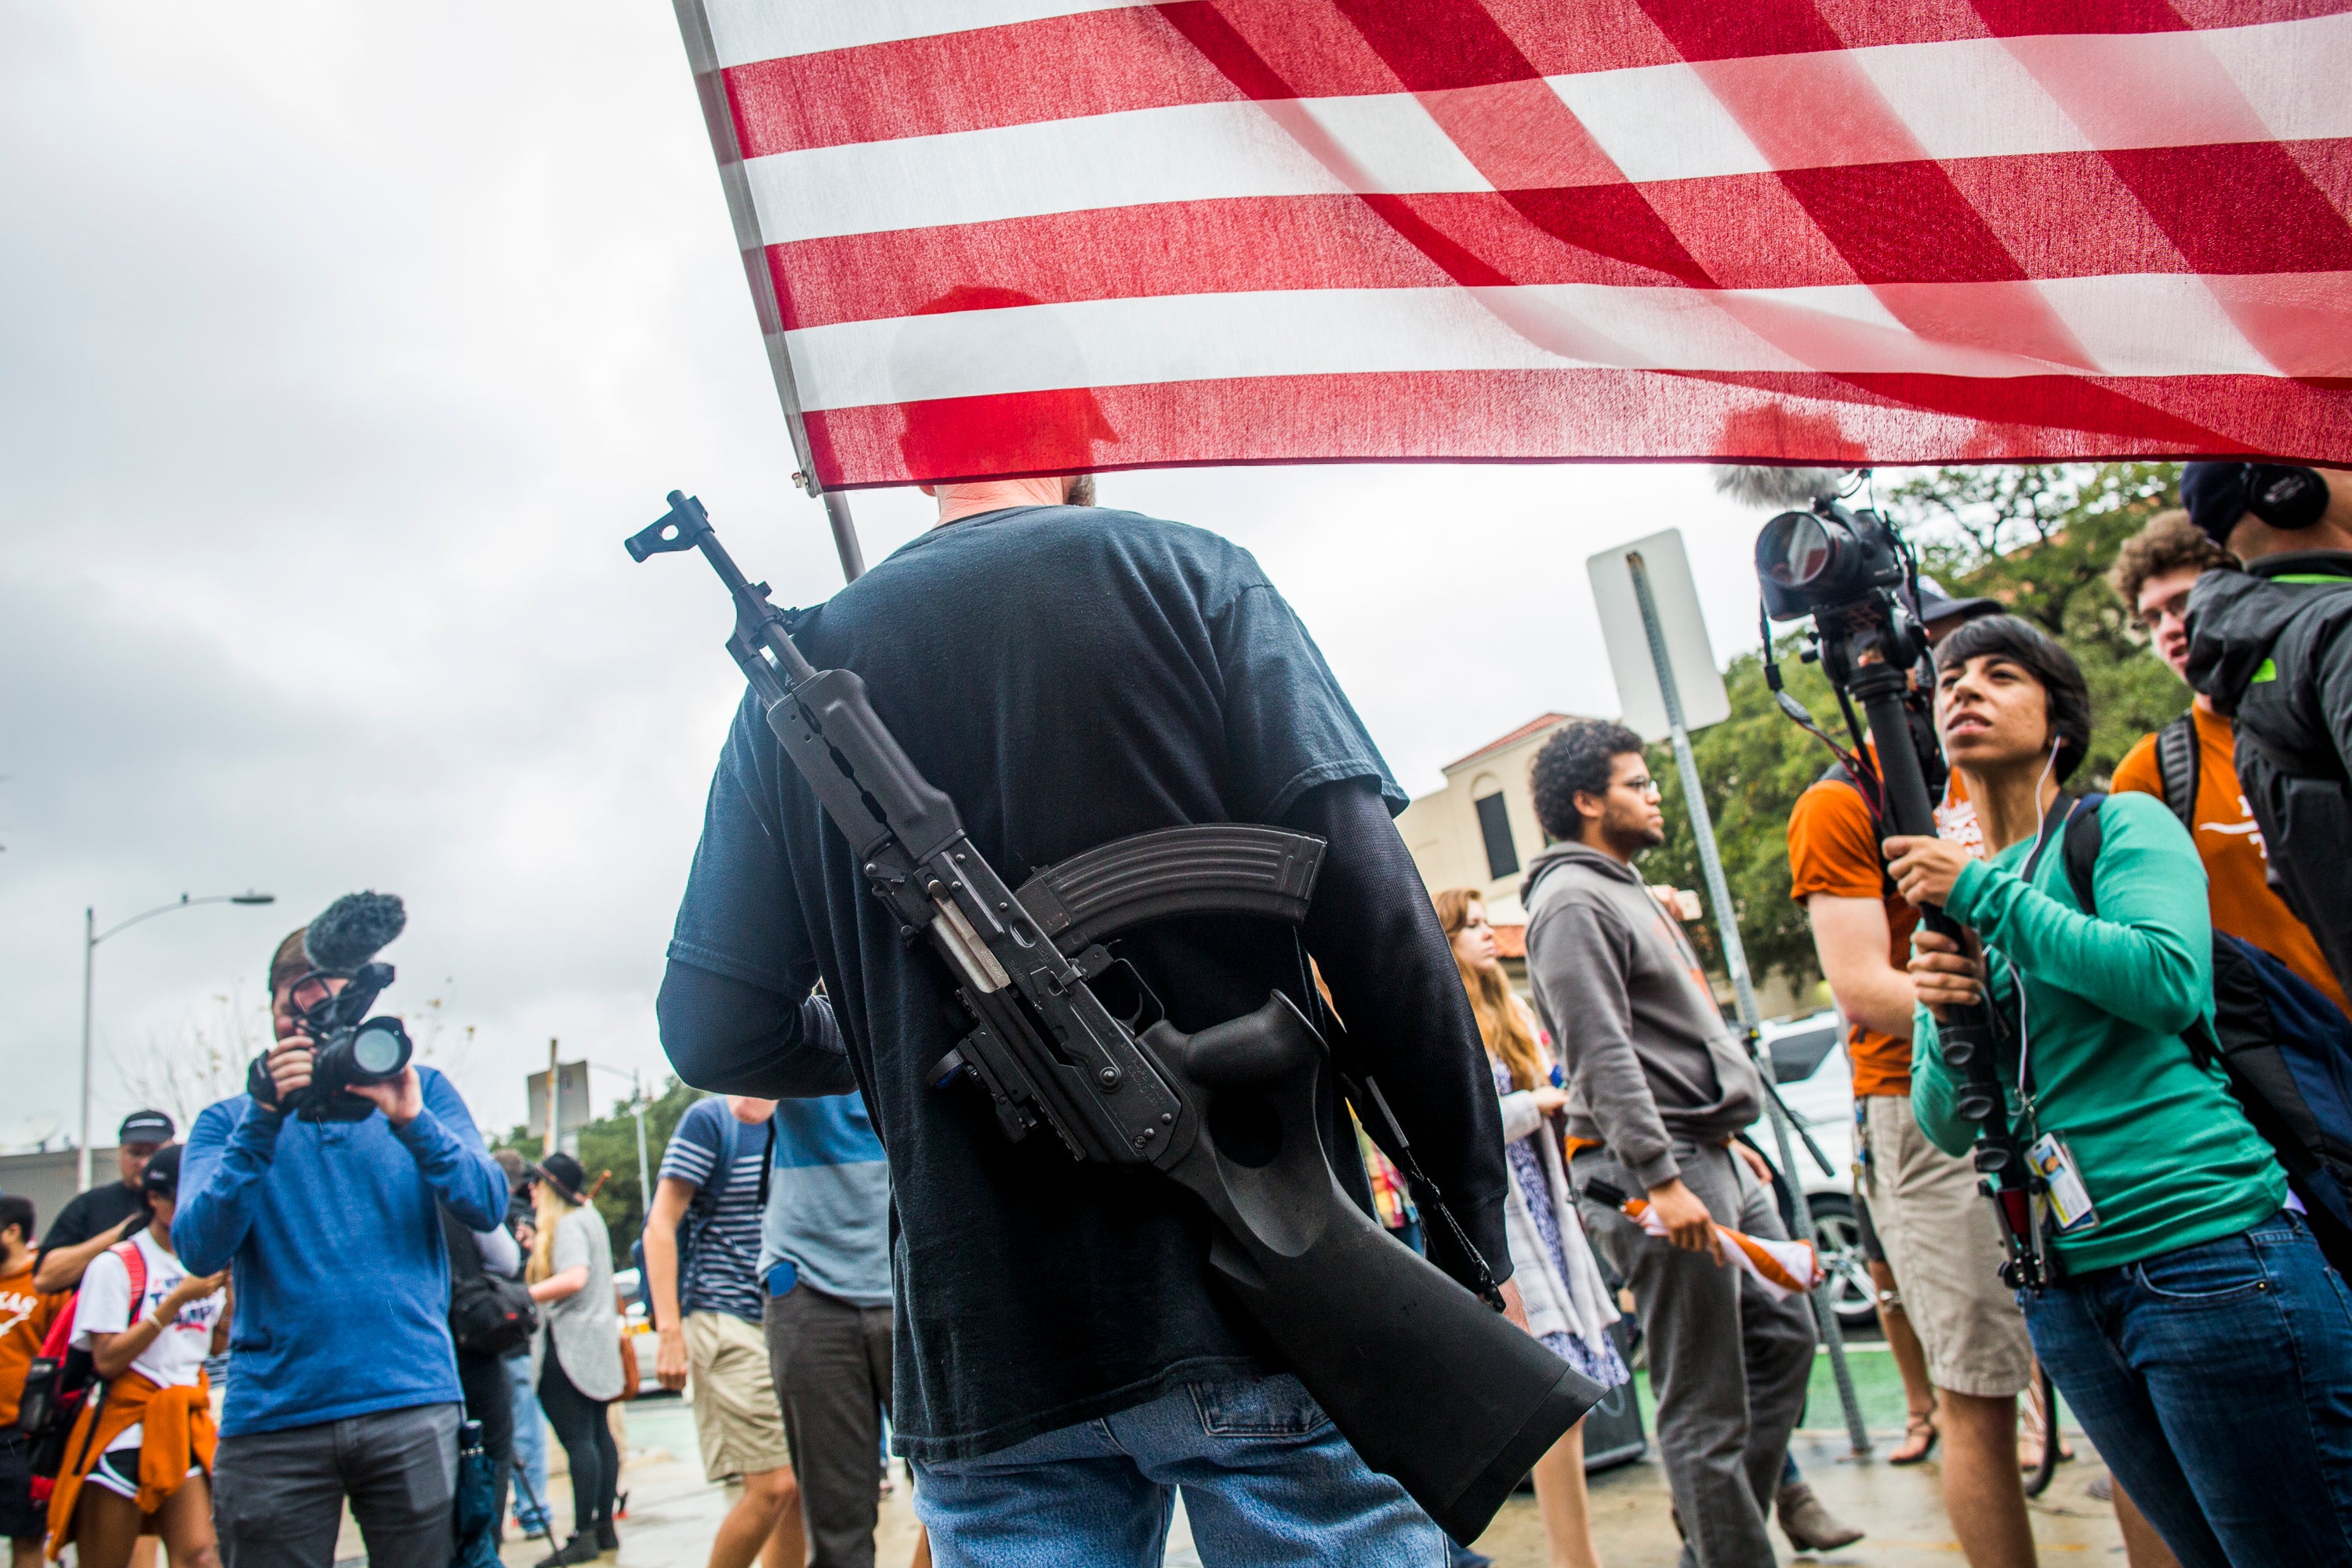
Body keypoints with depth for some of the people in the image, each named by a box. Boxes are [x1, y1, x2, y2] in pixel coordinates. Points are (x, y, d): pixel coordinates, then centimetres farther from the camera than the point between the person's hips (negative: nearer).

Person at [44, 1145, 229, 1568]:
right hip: (122, 1429, -4)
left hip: (186, 1423, 4)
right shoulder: (116, 1264, -8)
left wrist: (230, 1288, 0)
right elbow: (107, 1359, -15)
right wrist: (178, 1300, -19)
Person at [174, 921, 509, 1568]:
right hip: (272, 1412, 0)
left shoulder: (419, 1091, 10)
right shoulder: (230, 1120, 11)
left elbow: (488, 1207, -3)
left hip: (411, 1402, 0)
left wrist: (412, 1122, -18)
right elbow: (199, 1248, -6)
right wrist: (263, 1123, -16)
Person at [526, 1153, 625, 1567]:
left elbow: (574, 1278, -27)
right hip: (596, 1341, 10)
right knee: (598, 1432, 12)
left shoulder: (567, 1225, -13)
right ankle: (605, 1526, 18)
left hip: (570, 1345, -10)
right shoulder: (589, 1217, 17)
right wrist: (539, 1247, 17)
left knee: (577, 1439, -8)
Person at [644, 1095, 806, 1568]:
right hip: (727, 1323, -7)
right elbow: (660, 1225, -10)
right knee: (774, 1486, -12)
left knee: (804, 1486, 5)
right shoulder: (707, 1120, -6)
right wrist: (669, 1331, -17)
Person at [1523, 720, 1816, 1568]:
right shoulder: (1572, 903, -12)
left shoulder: (1627, 890, 21)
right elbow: (1603, 1058, -21)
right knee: (1705, 1406, -4)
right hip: (1656, 1166, -11)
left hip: (1713, 1157, 11)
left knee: (1783, 1337, 18)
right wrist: (1662, 1179, -24)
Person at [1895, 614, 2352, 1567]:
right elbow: (1945, 1128, 11)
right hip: (2064, 1285, 5)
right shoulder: (1952, 898, 13)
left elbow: (2170, 980, -21)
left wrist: (1984, 891, -16)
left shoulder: (2124, 825, 0)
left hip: (2205, 1247, -5)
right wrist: (1941, 1018, -8)